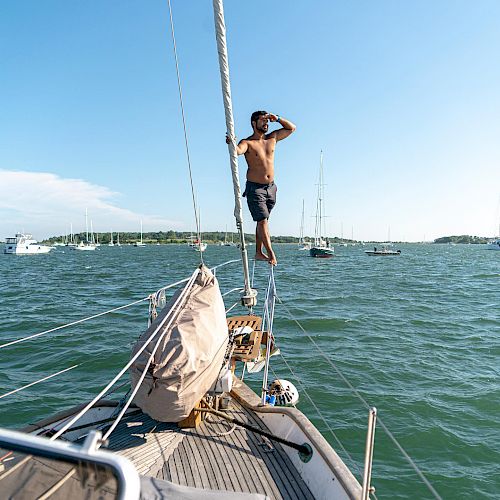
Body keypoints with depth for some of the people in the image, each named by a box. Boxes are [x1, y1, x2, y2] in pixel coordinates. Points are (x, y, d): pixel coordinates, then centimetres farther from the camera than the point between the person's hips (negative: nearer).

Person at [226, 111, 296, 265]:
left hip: (271, 187, 6)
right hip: (254, 188, -5)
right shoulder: (248, 142, -7)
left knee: (263, 221, 10)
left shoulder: (272, 138, 10)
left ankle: (259, 252, 17)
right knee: (262, 220, -11)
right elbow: (238, 150, -30)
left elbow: (292, 128, 19)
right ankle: (270, 253, -8)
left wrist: (277, 118, 4)